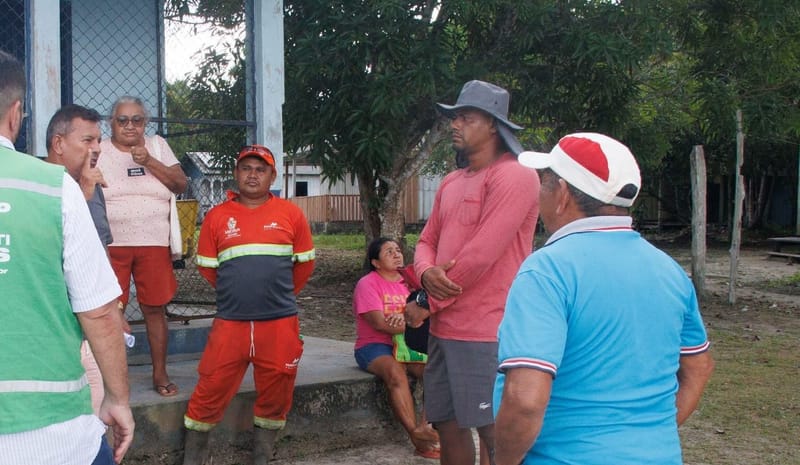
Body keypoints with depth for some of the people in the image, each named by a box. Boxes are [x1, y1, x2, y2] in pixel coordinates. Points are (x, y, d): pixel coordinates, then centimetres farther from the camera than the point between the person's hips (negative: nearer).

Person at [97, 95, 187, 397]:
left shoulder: (158, 146, 10)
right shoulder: (99, 151, 5)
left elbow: (180, 184, 1)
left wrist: (149, 162, -9)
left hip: (154, 244, 1)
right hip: (110, 245, -1)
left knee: (155, 309, 4)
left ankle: (160, 374, 13)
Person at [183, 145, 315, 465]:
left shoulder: (290, 214, 5)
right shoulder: (217, 217, 6)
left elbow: (304, 262, 12)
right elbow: (207, 267, 12)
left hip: (280, 324, 0)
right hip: (229, 323, 0)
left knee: (275, 395, 9)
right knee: (211, 391, 2)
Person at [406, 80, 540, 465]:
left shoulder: (513, 176, -12)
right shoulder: (451, 183, 16)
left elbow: (480, 255, -19)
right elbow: (427, 241, 18)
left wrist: (424, 303, -9)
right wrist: (427, 273, -8)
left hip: (487, 333, -8)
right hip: (444, 328, 8)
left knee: (493, 434, 0)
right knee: (448, 425, 14)